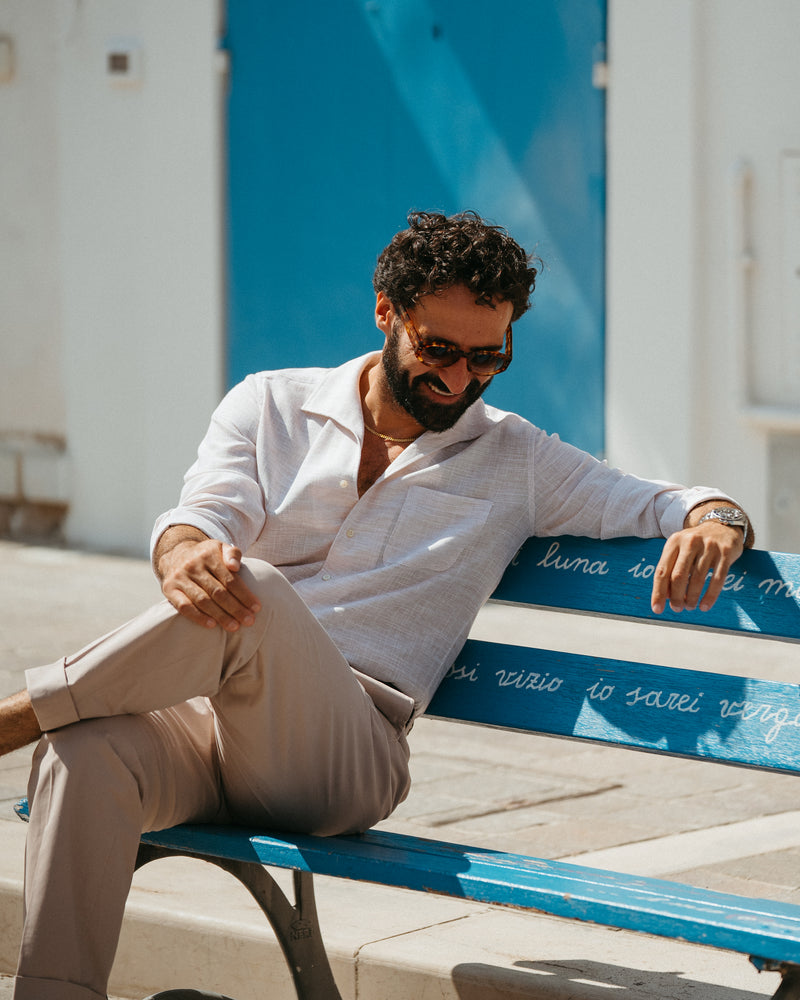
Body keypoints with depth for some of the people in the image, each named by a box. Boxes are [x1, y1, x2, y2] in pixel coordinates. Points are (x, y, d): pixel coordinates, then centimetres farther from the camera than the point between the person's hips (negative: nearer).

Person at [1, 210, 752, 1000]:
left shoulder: (515, 460, 15)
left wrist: (713, 522, -15)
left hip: (351, 754, -1)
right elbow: (199, 514, -1)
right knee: (85, 752, -36)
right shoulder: (269, 407, 15)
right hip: (203, 719, 1)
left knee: (256, 593, -35)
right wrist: (183, 555, -28)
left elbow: (662, 503, 12)